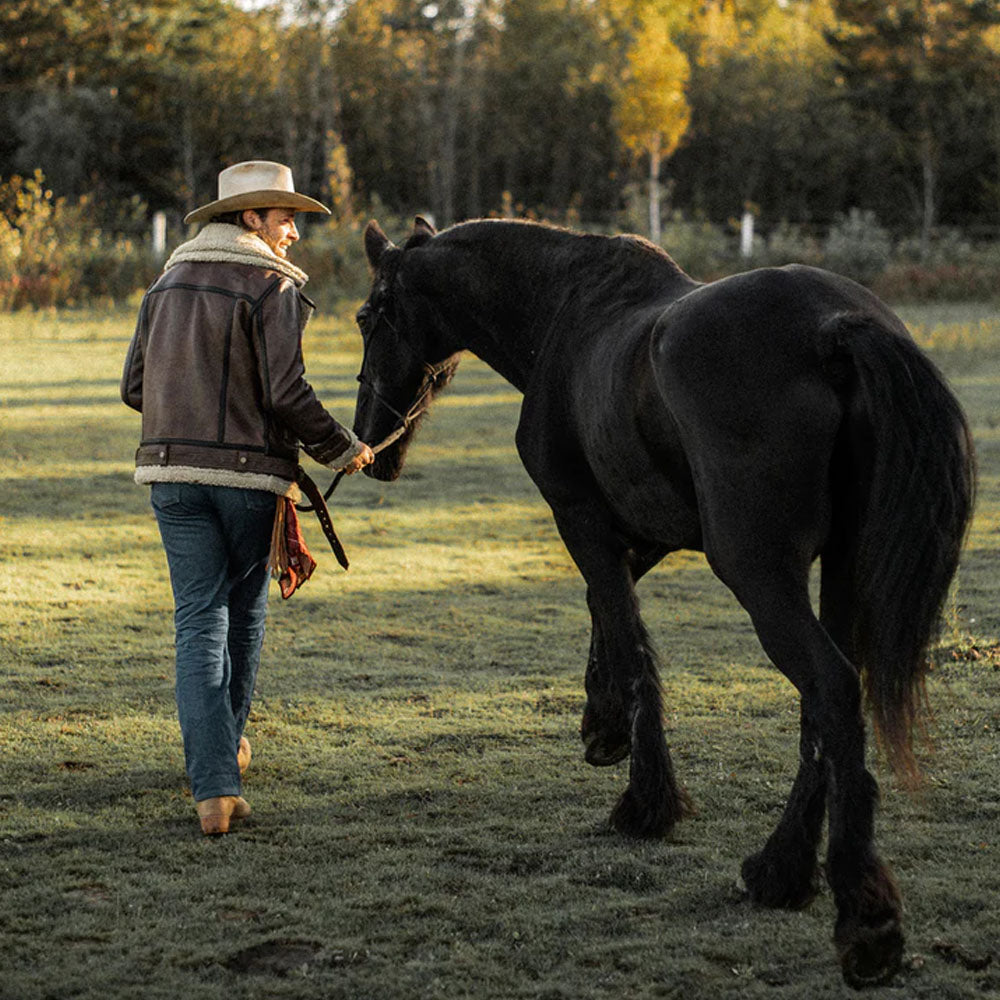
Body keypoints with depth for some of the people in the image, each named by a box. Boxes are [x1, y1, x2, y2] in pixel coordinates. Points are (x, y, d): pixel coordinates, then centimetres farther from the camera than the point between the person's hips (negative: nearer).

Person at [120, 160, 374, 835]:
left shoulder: (168, 281, 12)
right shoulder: (273, 288, -7)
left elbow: (135, 386, 14)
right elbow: (287, 393, -16)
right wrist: (342, 449, -2)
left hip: (172, 470, 4)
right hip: (251, 471, -4)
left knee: (199, 620, 1)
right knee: (245, 612, 17)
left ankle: (215, 785, -10)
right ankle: (228, 744, 35)